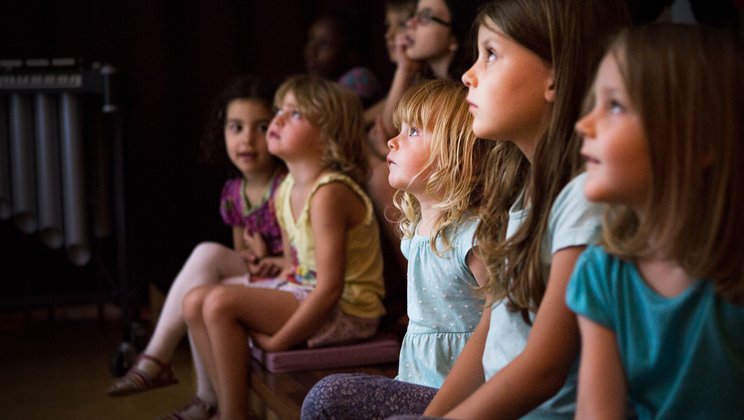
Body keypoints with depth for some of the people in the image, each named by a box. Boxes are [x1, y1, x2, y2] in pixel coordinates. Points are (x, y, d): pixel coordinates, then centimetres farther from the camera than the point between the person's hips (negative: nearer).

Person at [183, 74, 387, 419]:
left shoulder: (329, 193, -22)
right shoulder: (286, 191, 8)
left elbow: (329, 288, -24)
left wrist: (277, 342, -18)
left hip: (346, 311, -9)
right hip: (304, 291, 10)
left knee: (220, 302, -21)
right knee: (195, 302, 4)